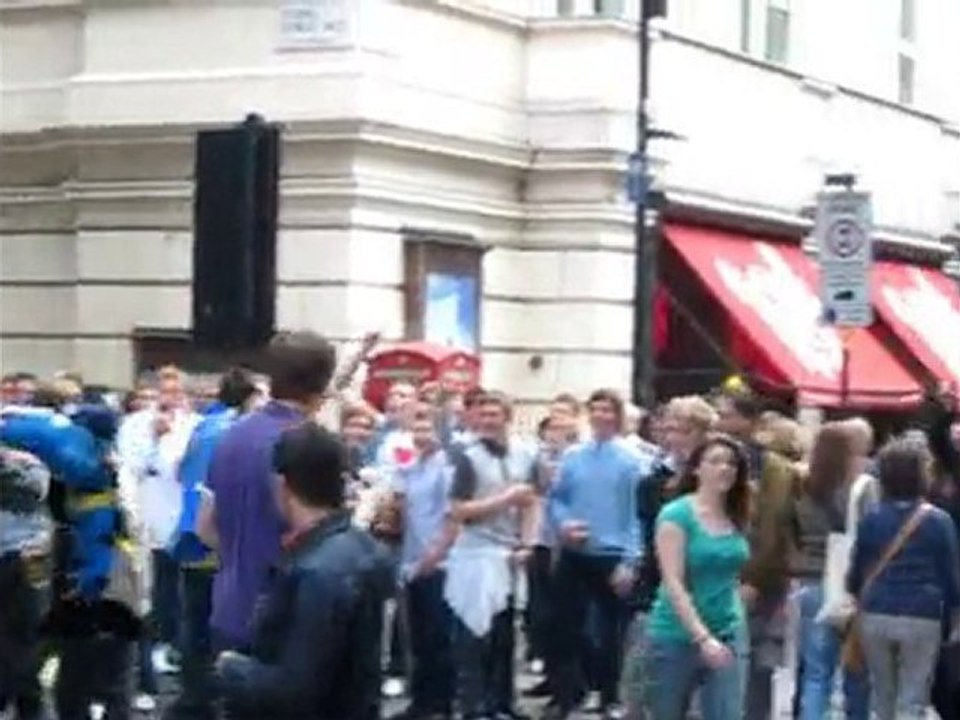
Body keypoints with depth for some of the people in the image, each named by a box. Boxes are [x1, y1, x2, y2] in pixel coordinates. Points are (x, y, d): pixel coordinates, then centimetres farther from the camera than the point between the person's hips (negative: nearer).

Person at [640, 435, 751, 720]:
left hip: (728, 637, 4)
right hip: (676, 638, -4)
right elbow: (674, 584, -18)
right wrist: (703, 637, -25)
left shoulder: (736, 518, 5)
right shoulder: (677, 514, -11)